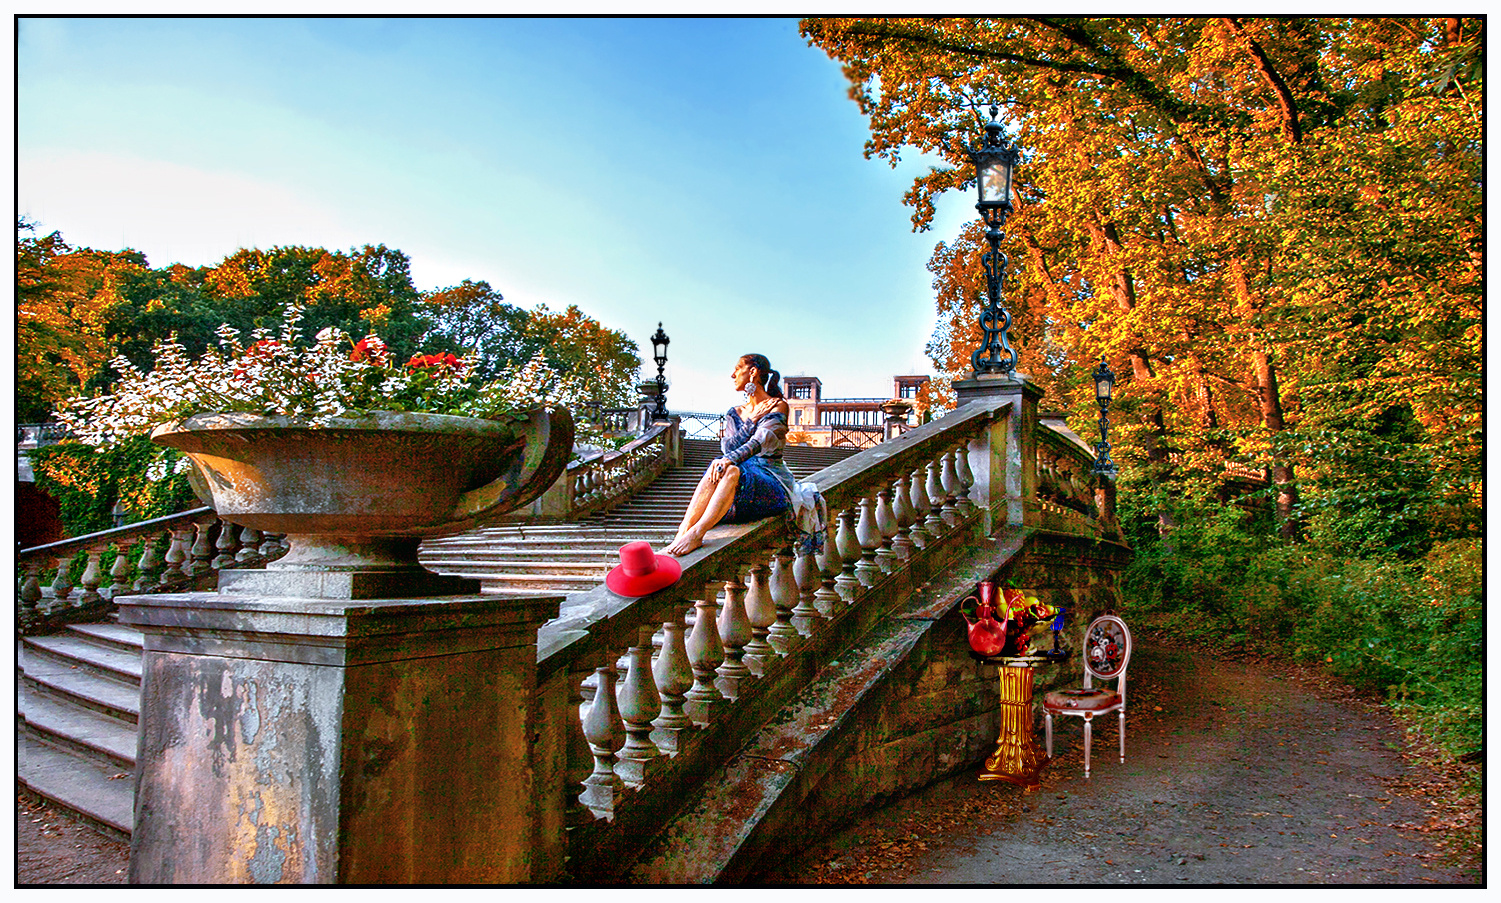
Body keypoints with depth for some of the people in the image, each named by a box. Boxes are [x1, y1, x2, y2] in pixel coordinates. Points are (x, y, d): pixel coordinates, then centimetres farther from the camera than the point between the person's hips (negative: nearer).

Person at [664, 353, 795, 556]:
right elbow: (727, 446, 2)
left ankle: (697, 533, -49)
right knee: (717, 469, -29)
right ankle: (682, 532, -44)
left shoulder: (778, 407, -1)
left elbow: (759, 442, -19)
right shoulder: (734, 413, 19)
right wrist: (751, 421, -7)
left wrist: (729, 460, -33)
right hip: (744, 476, 5)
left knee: (732, 471, -36)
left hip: (771, 482, -5)